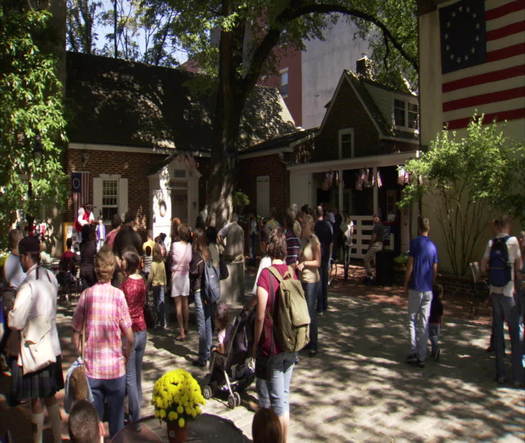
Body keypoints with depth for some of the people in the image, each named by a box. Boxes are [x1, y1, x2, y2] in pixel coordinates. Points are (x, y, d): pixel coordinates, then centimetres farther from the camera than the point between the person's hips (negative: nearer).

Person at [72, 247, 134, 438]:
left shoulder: (86, 295, -6)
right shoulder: (118, 295, -11)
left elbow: (76, 334, -1)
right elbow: (129, 337, -11)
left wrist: (82, 358, 14)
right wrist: (126, 356, 6)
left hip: (91, 367, 2)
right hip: (115, 367, -2)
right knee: (116, 417, 14)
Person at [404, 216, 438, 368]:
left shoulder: (415, 242, -7)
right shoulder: (433, 246, 8)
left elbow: (410, 266, -9)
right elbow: (435, 271, 9)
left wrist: (405, 285, 1)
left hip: (415, 288, -4)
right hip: (428, 290, 4)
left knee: (412, 320, 7)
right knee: (424, 323, 7)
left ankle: (414, 352, 1)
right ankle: (422, 357, 10)